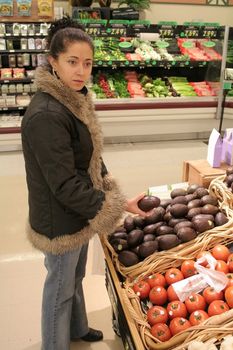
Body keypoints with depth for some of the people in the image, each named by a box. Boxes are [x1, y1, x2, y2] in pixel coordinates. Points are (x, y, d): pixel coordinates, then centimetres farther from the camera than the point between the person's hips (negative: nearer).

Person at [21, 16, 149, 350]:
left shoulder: (75, 100, 2)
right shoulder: (46, 115, -28)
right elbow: (65, 186, -27)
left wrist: (111, 190, 0)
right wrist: (118, 206, -20)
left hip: (79, 212, 9)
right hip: (60, 222, -9)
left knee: (76, 276, 28)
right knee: (61, 287, 14)